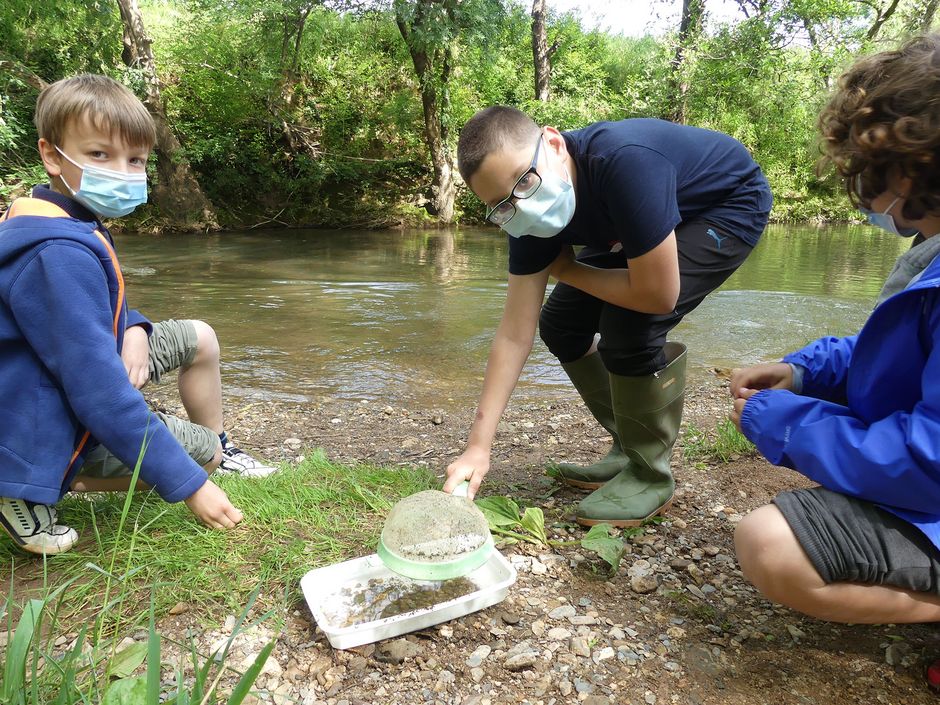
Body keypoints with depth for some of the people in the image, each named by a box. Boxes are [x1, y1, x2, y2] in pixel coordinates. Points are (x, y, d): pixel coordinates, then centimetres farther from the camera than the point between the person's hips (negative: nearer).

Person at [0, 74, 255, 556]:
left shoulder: (58, 224, 1)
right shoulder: (59, 255, -32)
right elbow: (99, 390, -34)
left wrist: (132, 329, -10)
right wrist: (189, 484, -29)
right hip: (50, 430, -9)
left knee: (199, 339, 10)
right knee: (203, 452, 1)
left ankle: (219, 449, 25)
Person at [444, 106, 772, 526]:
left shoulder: (623, 162, -40)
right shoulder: (530, 218, -18)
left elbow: (657, 297, -36)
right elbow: (515, 334, -17)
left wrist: (567, 272, -19)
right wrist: (478, 446, -20)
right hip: (649, 220, 7)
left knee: (629, 326, -26)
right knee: (561, 324, 1)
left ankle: (651, 476, -4)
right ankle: (629, 450, 16)